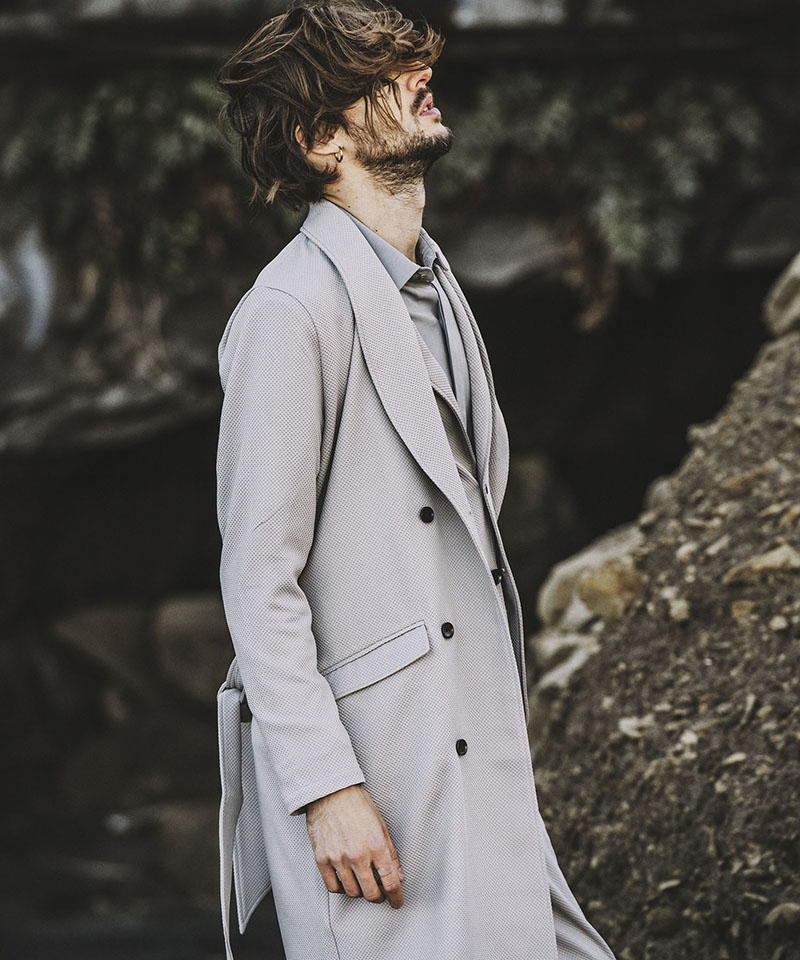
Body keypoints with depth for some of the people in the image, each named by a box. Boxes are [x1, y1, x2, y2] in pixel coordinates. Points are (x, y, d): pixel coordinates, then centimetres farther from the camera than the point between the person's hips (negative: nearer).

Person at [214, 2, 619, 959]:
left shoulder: (434, 286, 16)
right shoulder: (291, 312, -14)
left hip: (476, 760, 9)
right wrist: (327, 788, -20)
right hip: (374, 771, -9)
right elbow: (256, 576, -16)